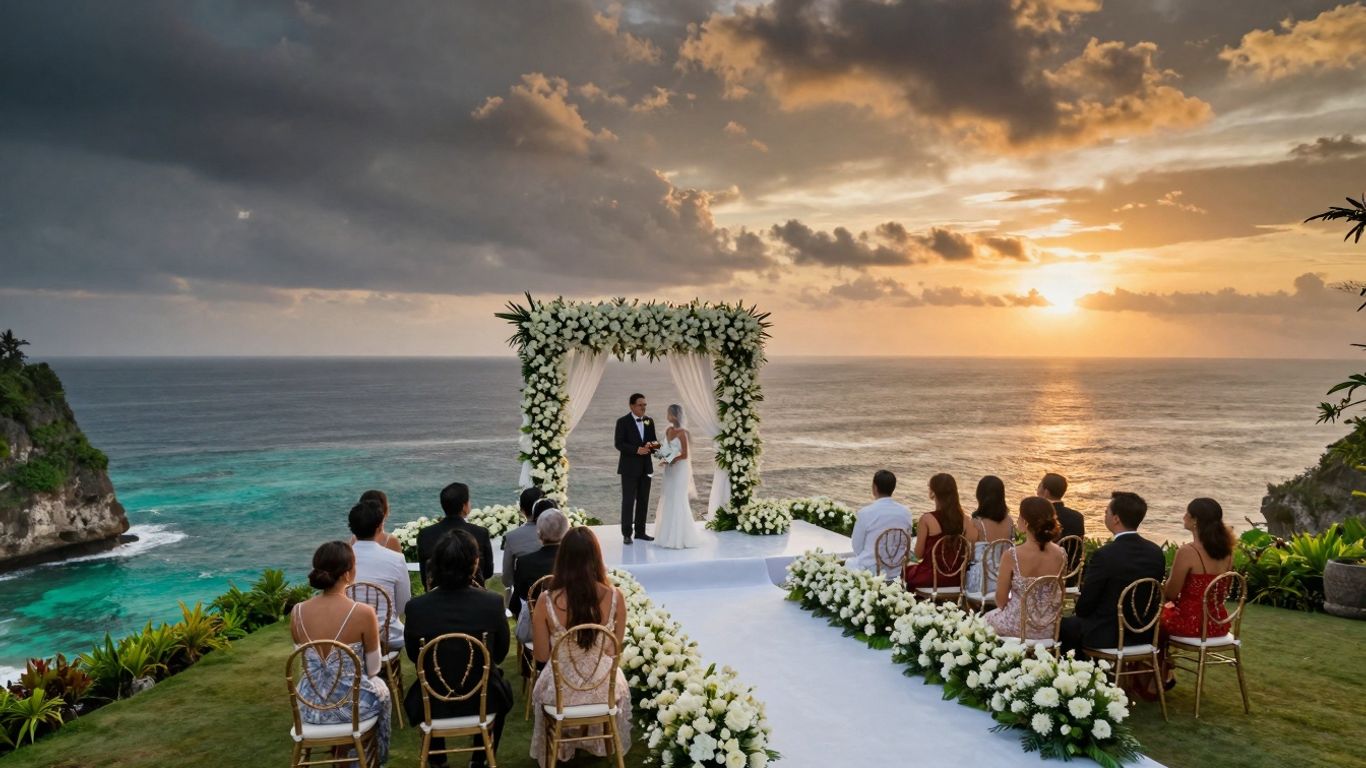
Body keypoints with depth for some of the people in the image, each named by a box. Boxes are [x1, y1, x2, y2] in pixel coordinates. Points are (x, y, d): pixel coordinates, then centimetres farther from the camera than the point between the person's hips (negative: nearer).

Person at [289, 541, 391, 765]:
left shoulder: (297, 612, -9)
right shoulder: (363, 613, -21)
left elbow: (306, 663, 7)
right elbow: (373, 669, -7)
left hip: (309, 706, 3)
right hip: (351, 704, -3)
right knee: (380, 689, 33)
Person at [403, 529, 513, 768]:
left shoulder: (416, 607, -18)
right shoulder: (492, 602, -20)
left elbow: (413, 656, 0)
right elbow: (501, 654, -3)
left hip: (432, 704, 1)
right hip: (482, 701, 0)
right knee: (501, 686, 35)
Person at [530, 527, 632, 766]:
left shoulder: (546, 601, -21)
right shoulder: (615, 596, -17)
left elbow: (541, 655, -8)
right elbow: (616, 650, -2)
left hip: (561, 690, -1)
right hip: (603, 687, 1)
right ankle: (608, 745, 59)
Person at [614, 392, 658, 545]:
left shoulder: (649, 421, 9)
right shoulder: (623, 422, -7)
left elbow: (653, 441, 13)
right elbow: (619, 444, -12)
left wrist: (653, 444, -11)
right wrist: (637, 450, -23)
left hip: (645, 467, 5)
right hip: (630, 468, -5)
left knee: (643, 501, 9)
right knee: (628, 501, -3)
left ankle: (640, 531, 18)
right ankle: (626, 534, 3)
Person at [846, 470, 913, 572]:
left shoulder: (864, 513, -17)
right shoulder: (905, 512, -5)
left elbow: (857, 549, -7)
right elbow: (906, 543, 7)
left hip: (870, 570, -4)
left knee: (849, 563, 27)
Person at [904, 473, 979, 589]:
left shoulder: (927, 519, -16)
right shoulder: (963, 518, -4)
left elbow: (918, 555, -9)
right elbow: (969, 551, 1)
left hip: (931, 578, -4)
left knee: (906, 569, 27)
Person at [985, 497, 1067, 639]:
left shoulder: (1011, 556, -24)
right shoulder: (1060, 554, -12)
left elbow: (1001, 600, -13)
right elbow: (1057, 593, 4)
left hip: (1019, 628, -4)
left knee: (987, 619, 29)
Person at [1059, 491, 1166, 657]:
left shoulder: (1104, 555, -23)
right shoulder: (1157, 553, -3)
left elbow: (1083, 608, -16)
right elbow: (1150, 598, 9)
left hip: (1107, 637, -7)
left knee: (1064, 626, 15)